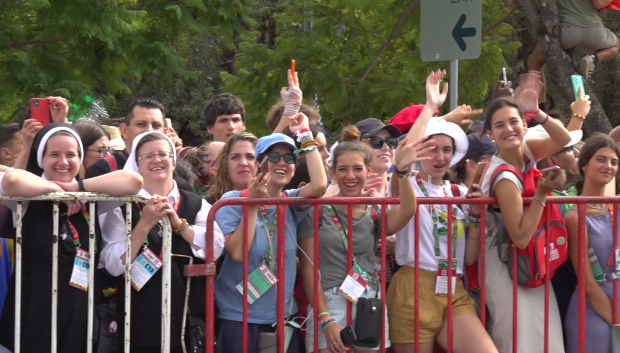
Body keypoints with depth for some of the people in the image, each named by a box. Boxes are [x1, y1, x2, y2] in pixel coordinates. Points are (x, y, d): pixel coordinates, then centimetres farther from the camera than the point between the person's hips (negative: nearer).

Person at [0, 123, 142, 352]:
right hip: (33, 316, -3)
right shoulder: (28, 199, -1)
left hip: (81, 316, 3)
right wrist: (57, 189, -11)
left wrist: (78, 188, -9)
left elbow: (134, 182, -7)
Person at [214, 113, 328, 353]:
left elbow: (319, 185, -16)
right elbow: (237, 253, -17)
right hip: (238, 318, -4)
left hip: (283, 316, 4)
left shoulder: (291, 202, 5)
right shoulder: (233, 200, -6)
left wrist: (305, 135, -12)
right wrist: (252, 204, -17)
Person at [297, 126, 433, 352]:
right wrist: (326, 321, -11)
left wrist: (402, 171, -26)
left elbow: (407, 211, -10)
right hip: (328, 307, -3)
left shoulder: (374, 215, 11)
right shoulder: (317, 212, 2)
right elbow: (309, 270, -2)